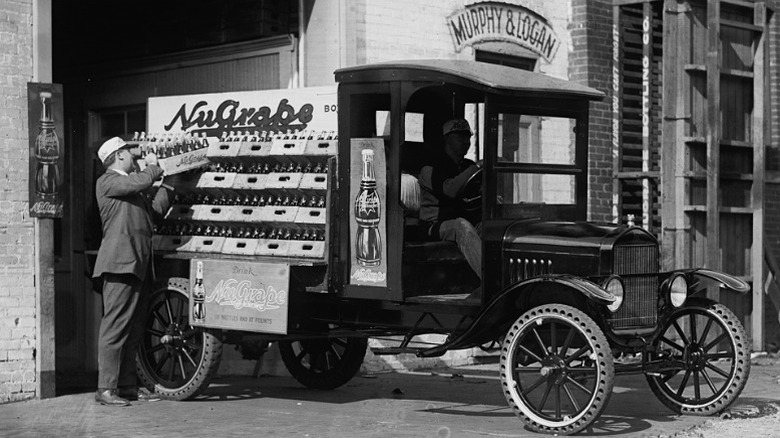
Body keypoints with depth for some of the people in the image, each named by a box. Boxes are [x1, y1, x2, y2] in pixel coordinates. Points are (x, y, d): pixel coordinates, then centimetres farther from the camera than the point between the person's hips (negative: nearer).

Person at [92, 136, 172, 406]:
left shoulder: (134, 187, 26)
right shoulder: (107, 182, -2)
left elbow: (157, 208, 20)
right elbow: (142, 181, -16)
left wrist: (168, 184, 21)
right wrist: (153, 167, 2)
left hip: (139, 264, 9)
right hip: (120, 262, -9)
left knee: (134, 329, 9)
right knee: (115, 327, -10)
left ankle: (128, 386, 13)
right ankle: (106, 389, -9)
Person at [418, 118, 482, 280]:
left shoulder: (469, 166, 19)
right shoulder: (431, 167, -1)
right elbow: (449, 190, -20)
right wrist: (473, 170, -14)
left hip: (470, 221, 6)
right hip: (436, 224, -6)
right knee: (462, 225, -37)